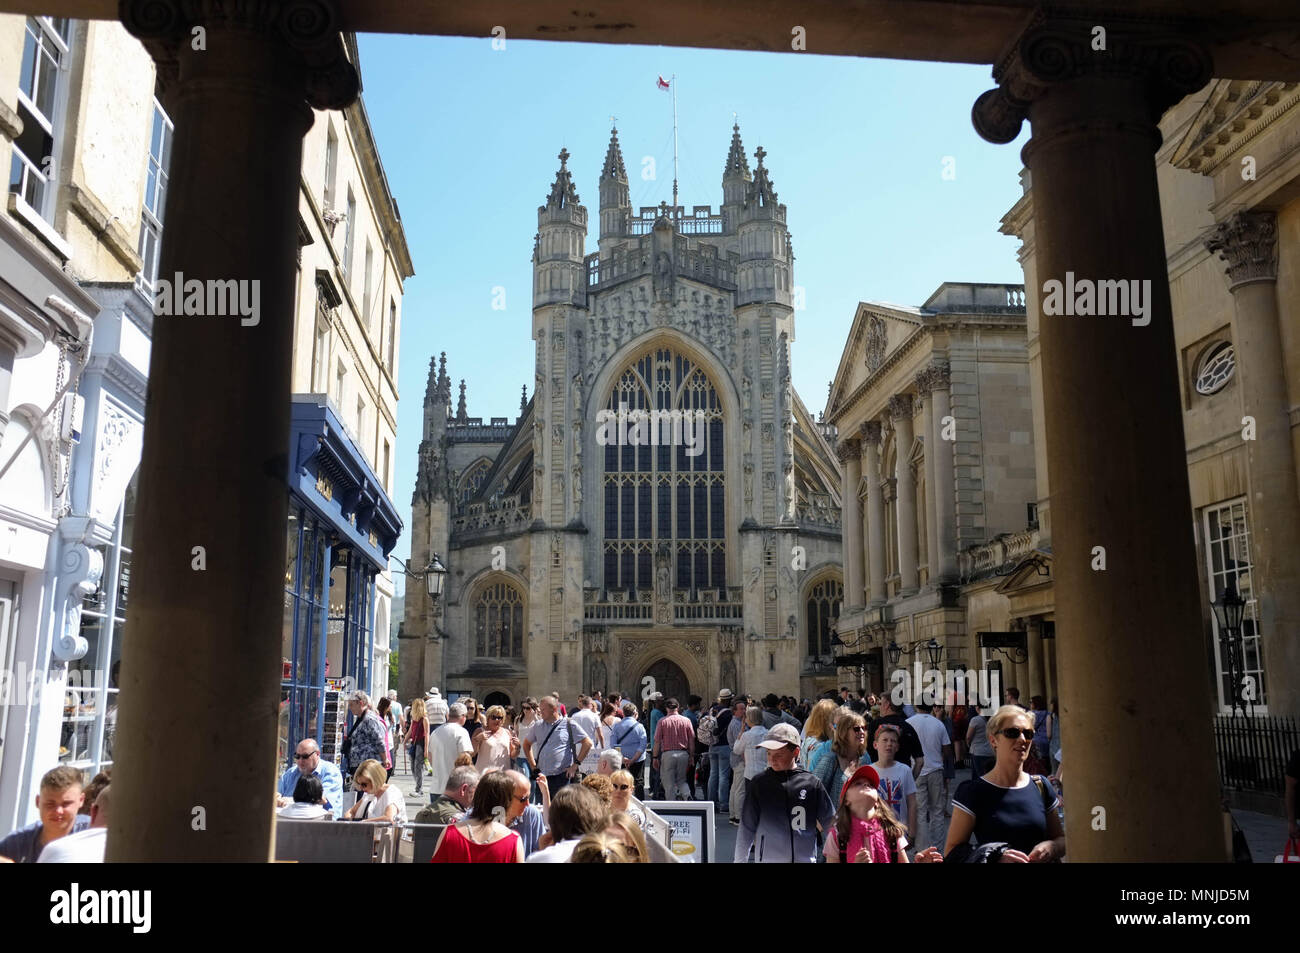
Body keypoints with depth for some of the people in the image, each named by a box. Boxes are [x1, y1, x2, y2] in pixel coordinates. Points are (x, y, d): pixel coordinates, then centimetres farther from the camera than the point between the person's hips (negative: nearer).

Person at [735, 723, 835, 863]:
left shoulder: (812, 784, 0)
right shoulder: (759, 784, -1)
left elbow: (831, 824, 7)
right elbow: (746, 829, 5)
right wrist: (739, 860, 5)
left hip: (806, 858, 1)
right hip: (768, 858, -1)